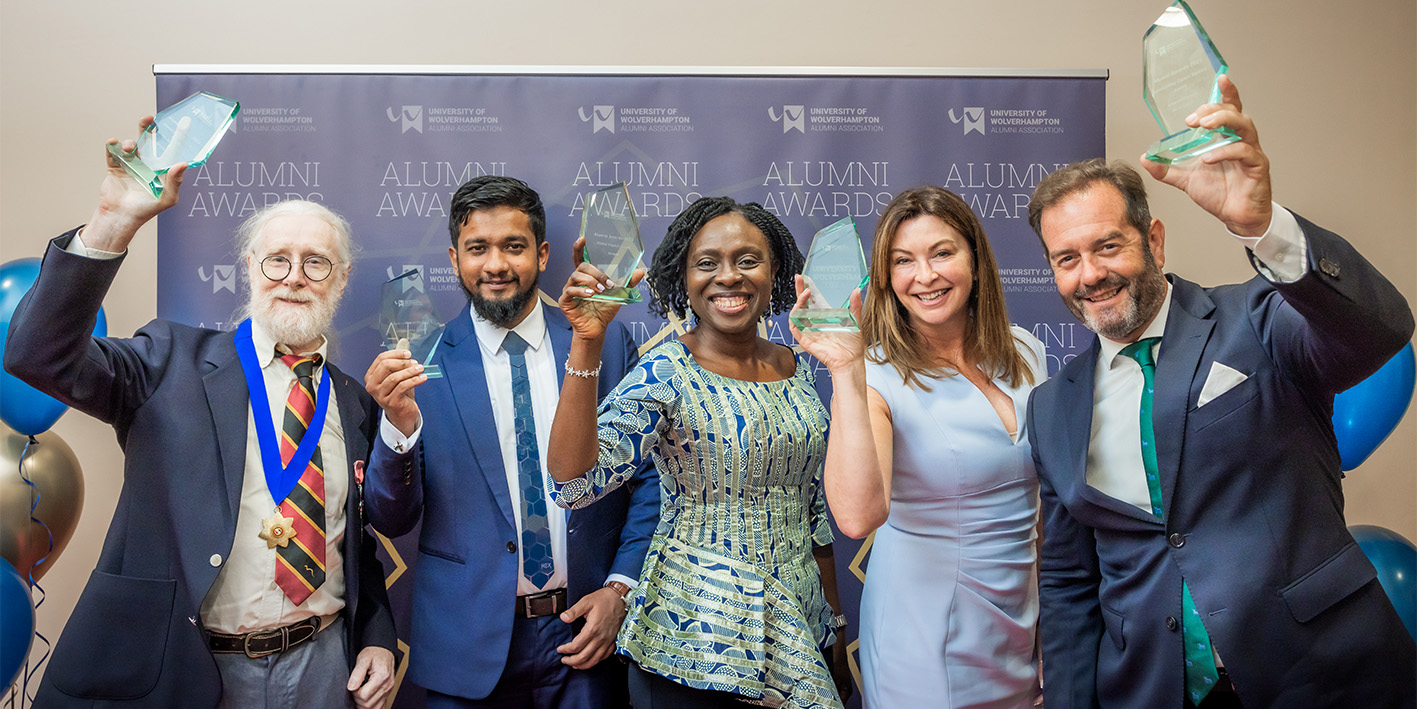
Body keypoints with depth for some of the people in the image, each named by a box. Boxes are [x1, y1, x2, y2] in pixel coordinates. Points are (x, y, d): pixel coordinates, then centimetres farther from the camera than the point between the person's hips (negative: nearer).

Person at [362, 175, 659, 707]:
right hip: (468, 647, 0)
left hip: (585, 635, 1)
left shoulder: (608, 345, -2)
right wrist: (399, 425, -21)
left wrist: (621, 587, -5)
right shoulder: (420, 363, -4)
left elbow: (649, 479, 4)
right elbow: (390, 520, -5)